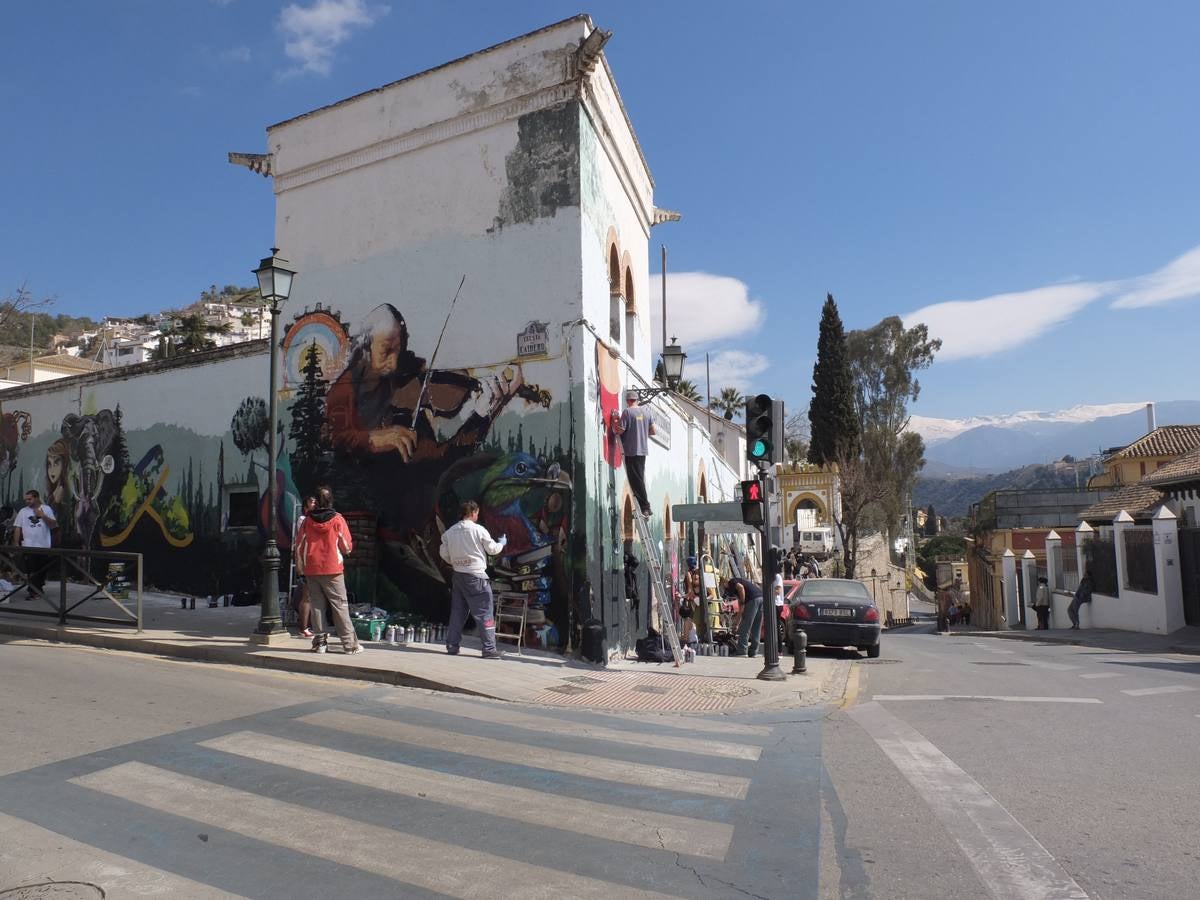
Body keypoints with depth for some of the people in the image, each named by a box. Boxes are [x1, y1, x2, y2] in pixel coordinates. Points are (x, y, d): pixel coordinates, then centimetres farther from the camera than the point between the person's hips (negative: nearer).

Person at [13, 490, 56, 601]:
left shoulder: (46, 509, 4)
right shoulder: (23, 511, 4)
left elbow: (53, 524, -2)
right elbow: (17, 528, 3)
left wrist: (43, 516, -13)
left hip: (44, 546, 1)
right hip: (29, 546, -1)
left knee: (42, 570, 10)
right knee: (31, 571, -4)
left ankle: (39, 589, 26)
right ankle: (32, 591, 0)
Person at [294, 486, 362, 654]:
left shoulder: (307, 521, 3)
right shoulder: (337, 519, -4)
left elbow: (299, 547, 6)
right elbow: (347, 547, -4)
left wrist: (302, 570, 17)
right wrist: (345, 552, 19)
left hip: (311, 571, 3)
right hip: (332, 571, -3)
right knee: (340, 606, 0)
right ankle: (350, 644, -1)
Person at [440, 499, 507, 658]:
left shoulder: (450, 531, 4)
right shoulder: (478, 529, -10)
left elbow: (443, 553, 8)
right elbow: (492, 549, -3)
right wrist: (502, 542, 17)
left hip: (457, 575, 6)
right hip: (475, 576, -6)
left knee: (457, 612, 14)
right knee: (485, 613, -1)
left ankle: (452, 646, 18)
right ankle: (489, 649, -1)